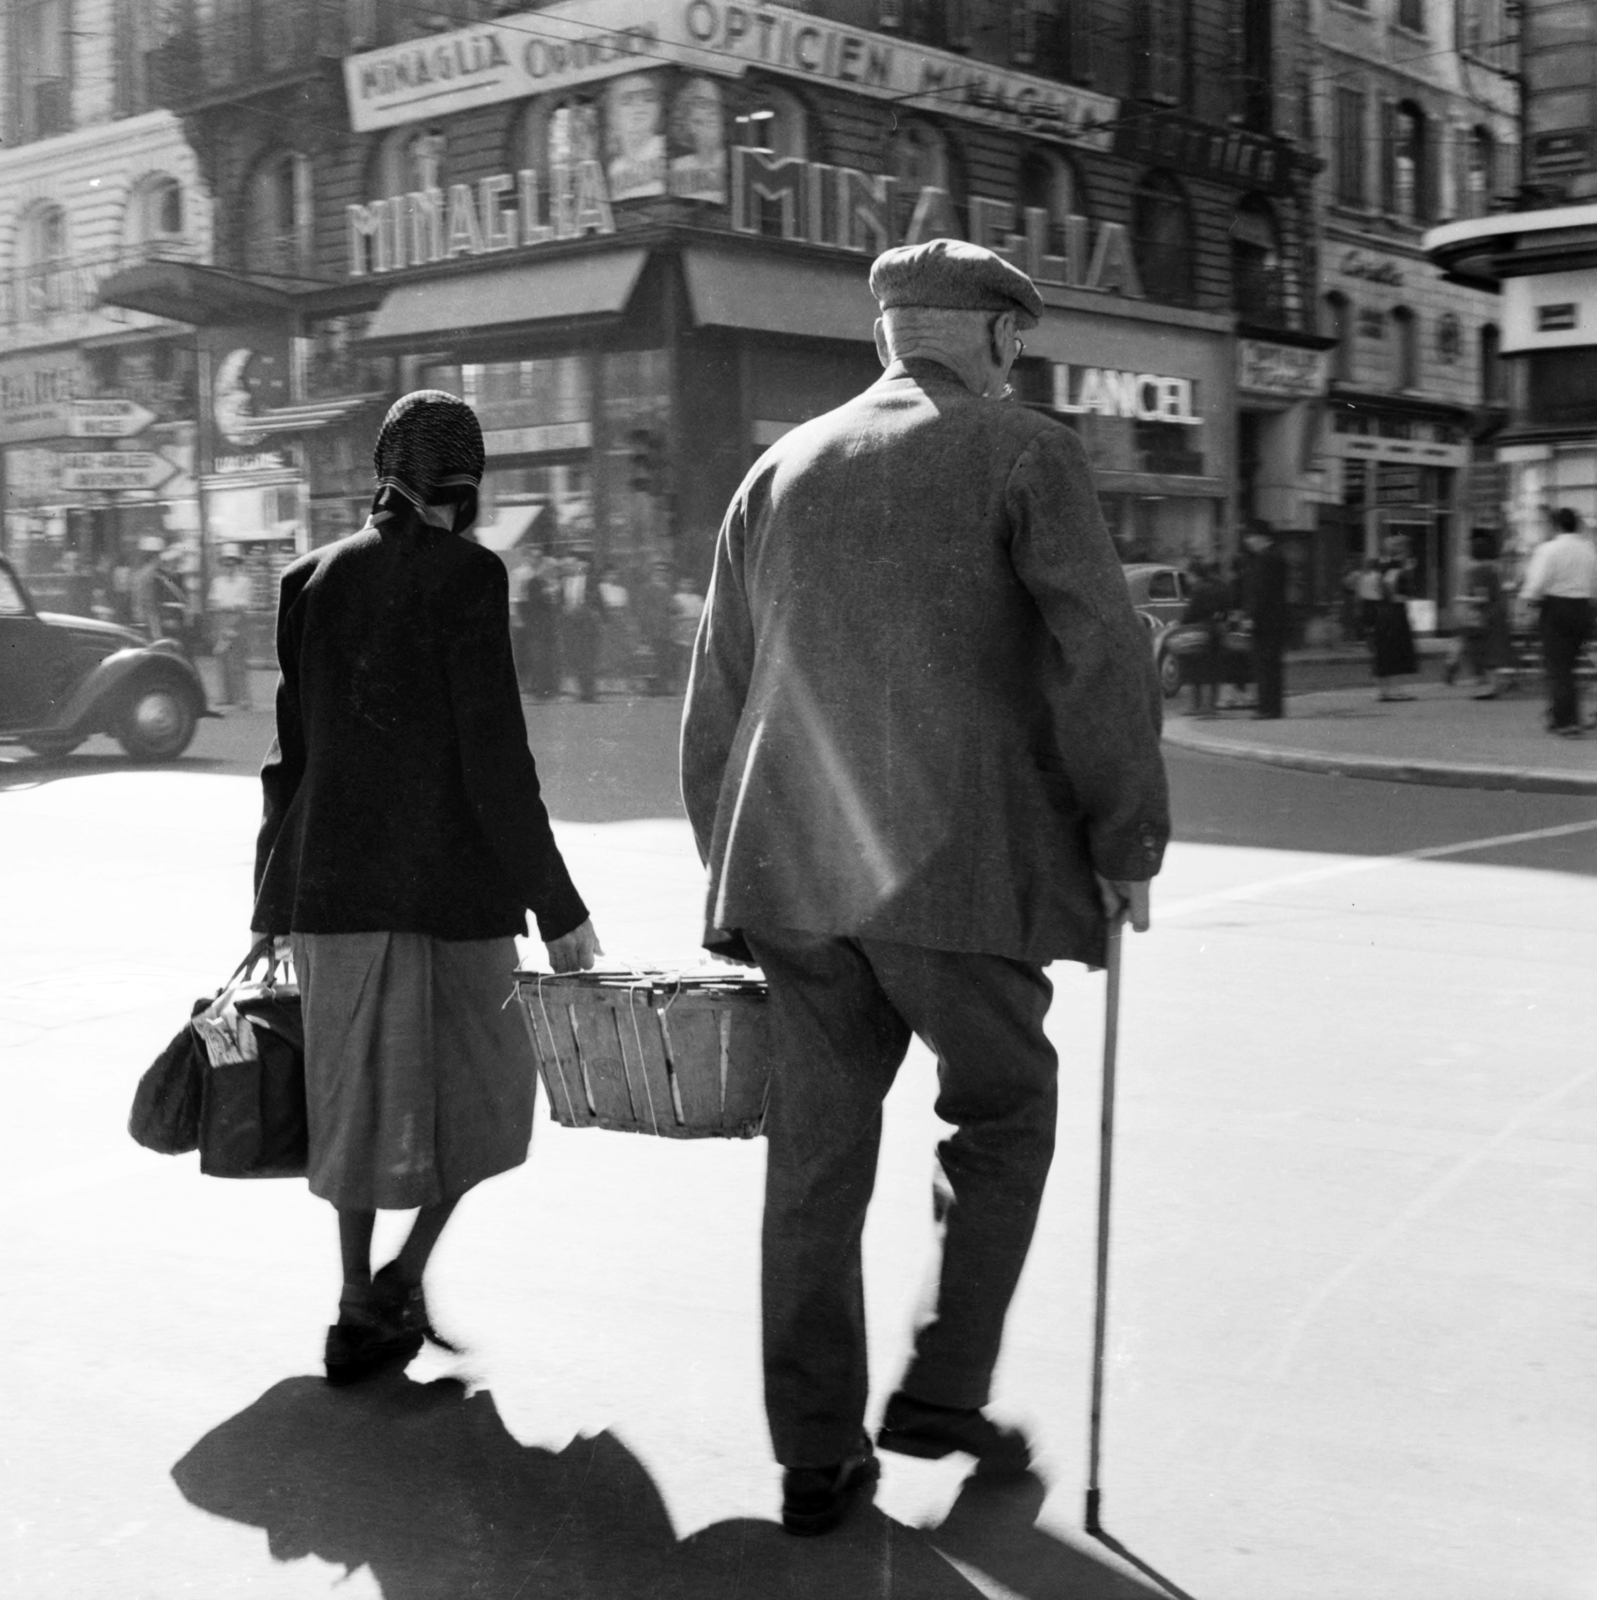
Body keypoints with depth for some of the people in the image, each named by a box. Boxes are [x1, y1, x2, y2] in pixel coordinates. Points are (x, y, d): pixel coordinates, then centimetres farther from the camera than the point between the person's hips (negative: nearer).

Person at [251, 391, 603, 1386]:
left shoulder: (316, 578, 6)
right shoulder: (468, 575, -9)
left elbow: (293, 746, 10)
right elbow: (496, 758, -14)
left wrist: (276, 896, 17)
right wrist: (558, 908, -10)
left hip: (332, 876, 5)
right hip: (450, 879, -5)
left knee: (359, 1092, 15)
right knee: (485, 1081, 14)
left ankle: (361, 1311, 20)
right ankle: (406, 1275, 5)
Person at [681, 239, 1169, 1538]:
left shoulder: (781, 471, 15)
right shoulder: (1024, 456, -1)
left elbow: (718, 690, 17)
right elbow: (1103, 663, -8)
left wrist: (731, 865, 24)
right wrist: (1125, 845, 2)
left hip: (794, 869, 5)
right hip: (958, 866, -4)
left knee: (816, 1153, 10)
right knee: (1003, 1113, 16)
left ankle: (816, 1455, 16)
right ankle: (943, 1392, 14)